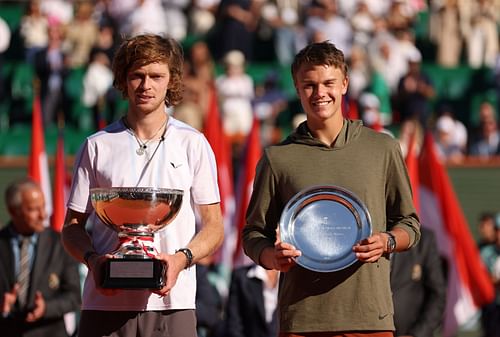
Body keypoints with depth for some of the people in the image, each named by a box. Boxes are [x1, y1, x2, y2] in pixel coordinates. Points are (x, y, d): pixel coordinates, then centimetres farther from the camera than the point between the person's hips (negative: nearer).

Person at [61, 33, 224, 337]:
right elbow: (73, 225, 12)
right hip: (106, 303, 1)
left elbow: (214, 227, 9)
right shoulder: (98, 146, 10)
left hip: (172, 303, 0)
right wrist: (93, 260, -9)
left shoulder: (193, 144, 9)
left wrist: (181, 259, -10)